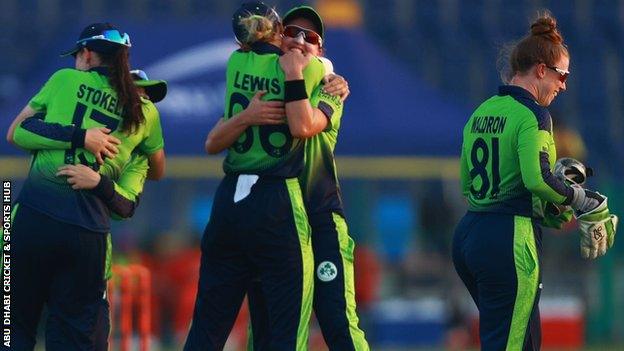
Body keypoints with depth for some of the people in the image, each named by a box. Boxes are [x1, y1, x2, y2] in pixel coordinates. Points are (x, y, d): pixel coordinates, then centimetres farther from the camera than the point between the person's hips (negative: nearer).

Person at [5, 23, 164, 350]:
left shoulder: (65, 80, 7)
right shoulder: (144, 112, 12)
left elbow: (15, 133, 10)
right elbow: (157, 169, 30)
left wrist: (78, 136, 4)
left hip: (34, 213, -2)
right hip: (89, 231, 2)